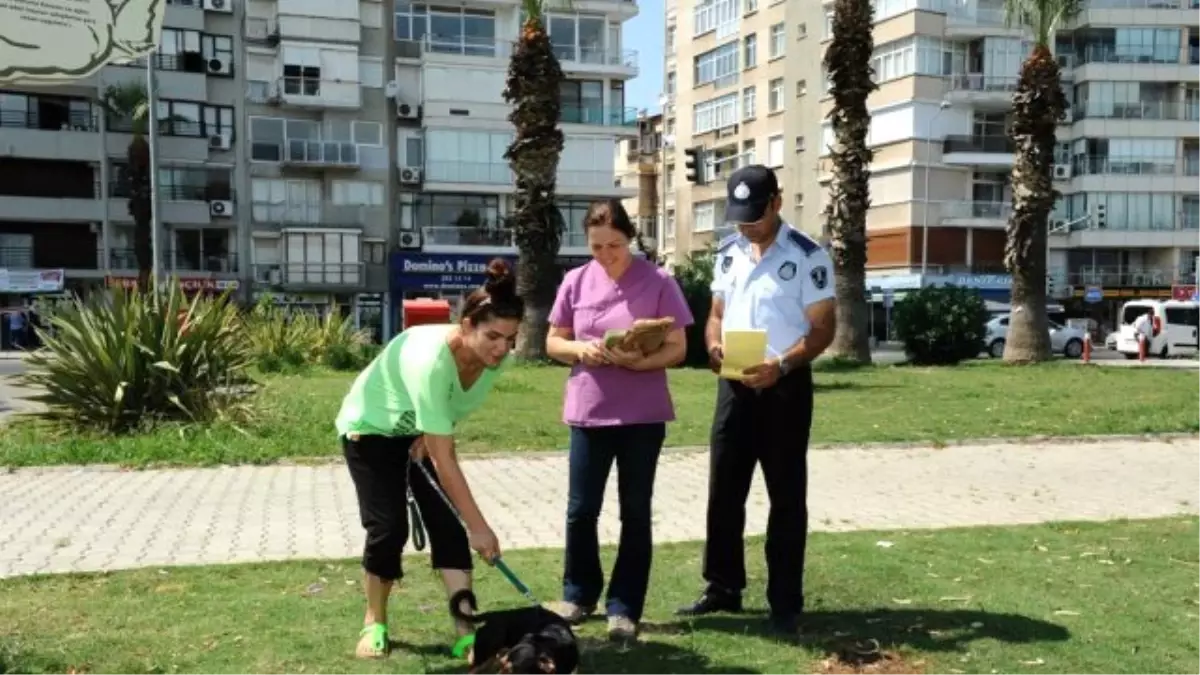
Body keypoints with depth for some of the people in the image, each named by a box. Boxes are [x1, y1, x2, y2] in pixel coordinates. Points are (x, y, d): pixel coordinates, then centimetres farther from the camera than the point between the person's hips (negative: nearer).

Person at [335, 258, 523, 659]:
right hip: (371, 429, -5)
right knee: (389, 527, -10)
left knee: (447, 524, -7)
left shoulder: (496, 356, -22)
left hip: (422, 431, 6)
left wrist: (430, 436, -15)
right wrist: (479, 526, -37)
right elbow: (444, 460, -40)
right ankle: (374, 623, 13)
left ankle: (466, 629, -4)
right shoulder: (431, 360, -42)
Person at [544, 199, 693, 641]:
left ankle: (624, 608, 16)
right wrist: (579, 349, -15)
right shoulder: (576, 282, 2)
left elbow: (677, 348, -6)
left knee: (635, 514, 6)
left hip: (642, 415, -2)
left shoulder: (658, 282, -6)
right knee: (581, 510, 9)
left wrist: (637, 361, -24)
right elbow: (553, 343, 7)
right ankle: (578, 595, 27)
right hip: (588, 412, 2)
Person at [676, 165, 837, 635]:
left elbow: (822, 329, -11)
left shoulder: (808, 257, -9)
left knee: (786, 496, 4)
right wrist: (714, 346, -8)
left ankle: (785, 602, 14)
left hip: (784, 385, -5)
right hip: (734, 384, 6)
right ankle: (723, 588, 25)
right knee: (723, 490, 11)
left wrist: (781, 365, -26)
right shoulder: (728, 253, 9)